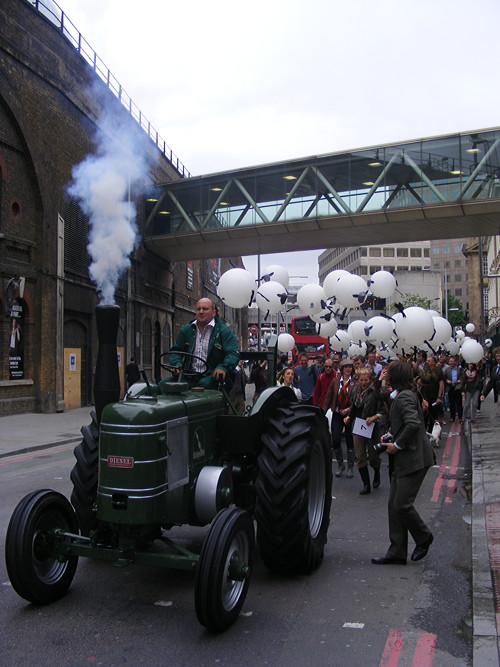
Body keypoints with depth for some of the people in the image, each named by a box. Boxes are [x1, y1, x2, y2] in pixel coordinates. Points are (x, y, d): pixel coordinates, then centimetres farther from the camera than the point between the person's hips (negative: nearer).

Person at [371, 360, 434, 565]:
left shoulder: (404, 397, -15)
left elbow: (413, 423, -29)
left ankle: (423, 538, 18)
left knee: (402, 505, -8)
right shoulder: (405, 395, 17)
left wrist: (397, 445, -19)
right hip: (404, 460, 11)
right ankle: (396, 553, 14)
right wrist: (392, 436, 14)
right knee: (394, 505, 9)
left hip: (414, 459, -10)